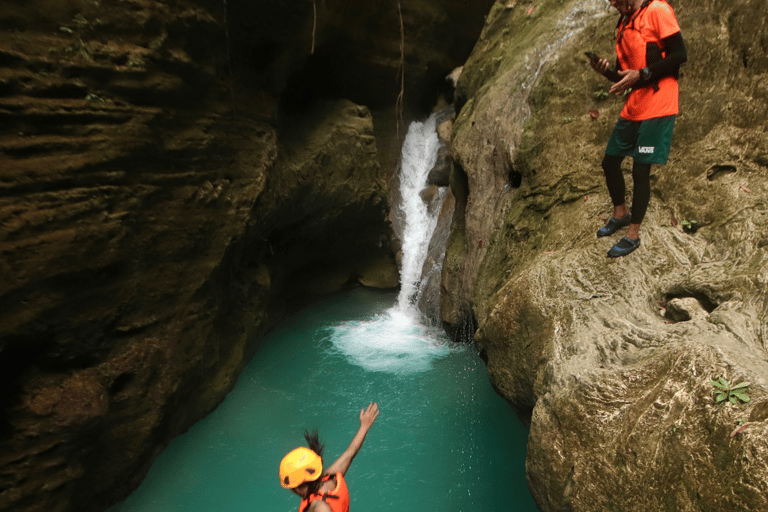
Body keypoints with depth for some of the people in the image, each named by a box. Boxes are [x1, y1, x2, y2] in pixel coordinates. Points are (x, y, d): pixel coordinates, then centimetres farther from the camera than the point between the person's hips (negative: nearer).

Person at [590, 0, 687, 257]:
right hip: (632, 109, 8)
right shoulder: (623, 25, 16)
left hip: (657, 109, -8)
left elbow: (680, 54, -12)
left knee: (640, 170, -6)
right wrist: (606, 71, -3)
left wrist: (641, 74, -19)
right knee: (610, 162, 12)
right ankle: (620, 214, 33)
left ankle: (633, 236, 6)